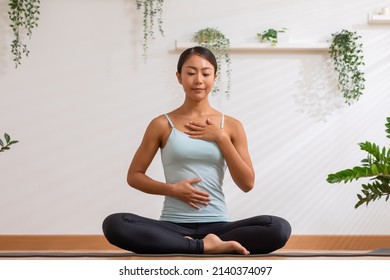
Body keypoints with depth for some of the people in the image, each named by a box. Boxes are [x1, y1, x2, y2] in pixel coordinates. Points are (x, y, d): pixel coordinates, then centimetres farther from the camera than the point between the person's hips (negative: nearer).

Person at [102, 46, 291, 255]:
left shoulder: (231, 126, 9)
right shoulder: (162, 125, 6)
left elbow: (247, 183, 4)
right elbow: (134, 176, 9)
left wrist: (221, 138, -4)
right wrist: (172, 189, -8)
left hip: (216, 226, 1)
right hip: (173, 226, -1)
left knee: (279, 228, -27)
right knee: (114, 224, -30)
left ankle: (190, 246, -20)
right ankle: (204, 246, -25)